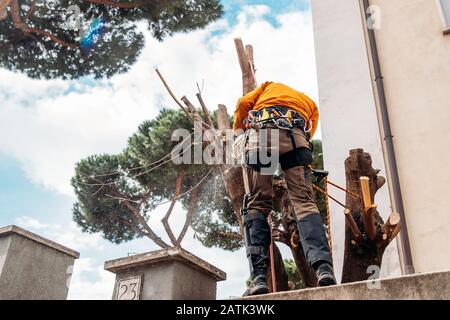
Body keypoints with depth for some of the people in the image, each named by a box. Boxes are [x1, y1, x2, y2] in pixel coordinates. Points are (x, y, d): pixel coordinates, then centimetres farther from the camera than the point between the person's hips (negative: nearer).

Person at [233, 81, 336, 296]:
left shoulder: (270, 86, 38)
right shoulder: (310, 103, 39)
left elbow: (243, 104, 20)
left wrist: (238, 132, 34)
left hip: (258, 133, 0)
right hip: (294, 136, 1)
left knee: (257, 204, 0)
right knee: (304, 202, -4)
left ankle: (259, 278, -12)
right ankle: (324, 268, -25)